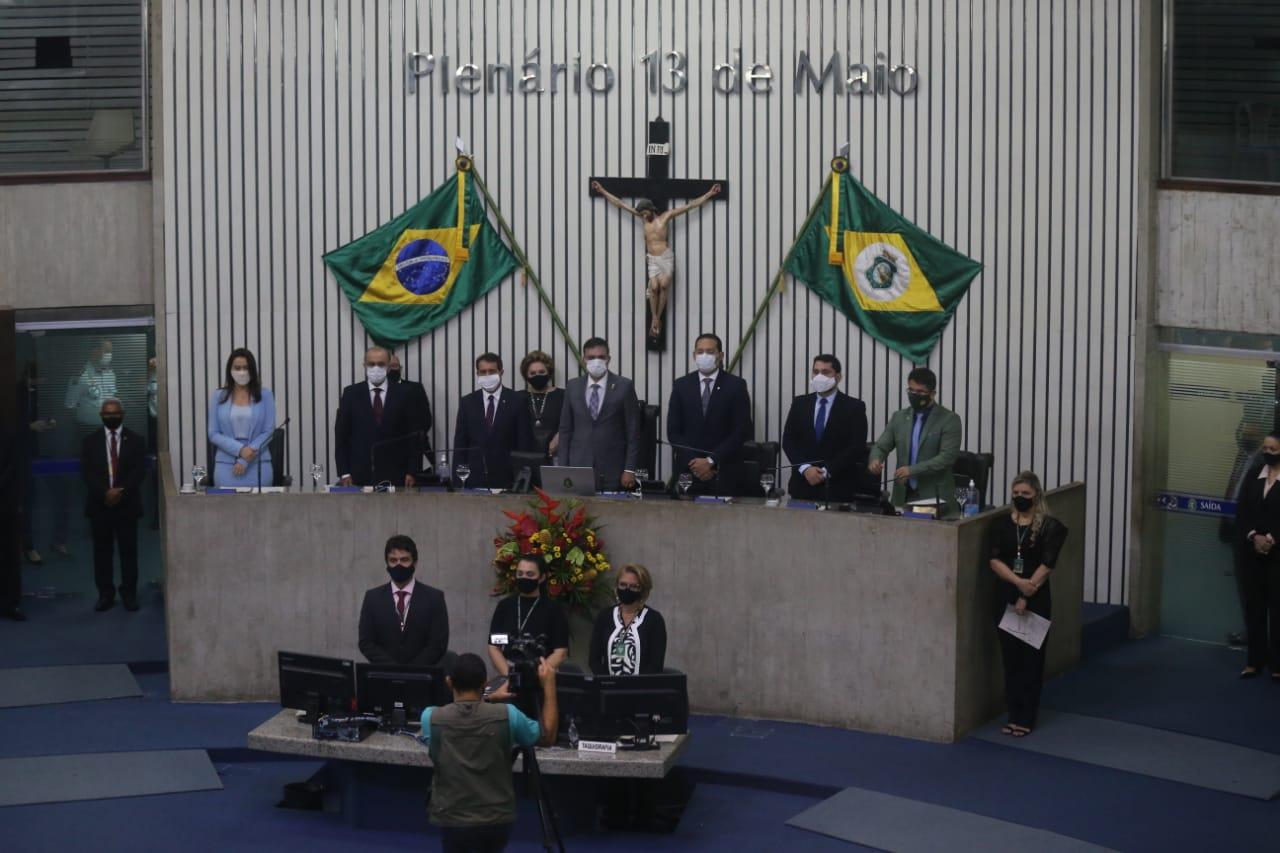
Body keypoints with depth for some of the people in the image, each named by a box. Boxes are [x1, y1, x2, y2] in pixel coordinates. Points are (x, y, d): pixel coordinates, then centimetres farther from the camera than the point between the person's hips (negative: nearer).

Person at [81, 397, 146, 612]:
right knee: (102, 550, 3)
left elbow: (139, 471, -4)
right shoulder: (90, 441, 7)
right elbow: (87, 472, -2)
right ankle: (105, 594, 9)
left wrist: (121, 492, -16)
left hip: (127, 504, -1)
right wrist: (104, 493, -16)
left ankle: (129, 593, 9)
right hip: (99, 505, 1)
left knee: (128, 550, 2)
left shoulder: (136, 440, 5)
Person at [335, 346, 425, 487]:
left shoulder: (405, 395, 5)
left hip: (395, 476, 0)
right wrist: (344, 472, -2)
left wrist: (412, 472, -4)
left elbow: (414, 437, 4)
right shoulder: (351, 394, 6)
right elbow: (341, 434, 5)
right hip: (359, 474, 0)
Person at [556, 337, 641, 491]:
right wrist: (562, 467, 3)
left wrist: (630, 470, -5)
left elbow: (633, 431, 0)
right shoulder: (573, 386, 8)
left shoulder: (624, 386, 0)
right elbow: (565, 429, 10)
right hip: (579, 467, 2)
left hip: (612, 471, -2)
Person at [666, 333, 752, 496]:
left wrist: (711, 461, -12)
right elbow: (673, 431, 4)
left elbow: (741, 431, -6)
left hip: (724, 472, -2)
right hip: (688, 469, 2)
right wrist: (695, 463, -9)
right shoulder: (681, 385, 7)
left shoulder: (736, 385, 0)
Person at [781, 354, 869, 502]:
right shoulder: (799, 403, 9)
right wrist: (805, 468, -11)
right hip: (802, 485, 3)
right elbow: (788, 441, 5)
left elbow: (857, 447, -8)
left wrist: (827, 471, -14)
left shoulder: (854, 407, -1)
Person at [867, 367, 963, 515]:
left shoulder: (949, 419, -4)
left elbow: (947, 457, -14)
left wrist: (913, 470, -23)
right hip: (903, 497, 4)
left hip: (936, 498, -4)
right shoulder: (899, 417, 12)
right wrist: (875, 460, -14)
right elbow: (881, 446, 11)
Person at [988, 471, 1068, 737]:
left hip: (1036, 599, -3)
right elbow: (994, 560, -3)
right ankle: (1013, 715, 14)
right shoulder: (1001, 524, 5)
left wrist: (1026, 596, -14)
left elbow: (1046, 565, -10)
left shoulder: (1050, 526, -5)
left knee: (1031, 658, 1)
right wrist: (1018, 582, -18)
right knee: (1010, 657, 7)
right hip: (1005, 595, 3)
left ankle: (1026, 718, 6)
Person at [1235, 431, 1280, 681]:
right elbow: (1241, 512, 5)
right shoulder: (1253, 476, 9)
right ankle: (1255, 660, 12)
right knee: (1254, 605, 6)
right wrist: (1254, 537, -9)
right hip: (1251, 552, 4)